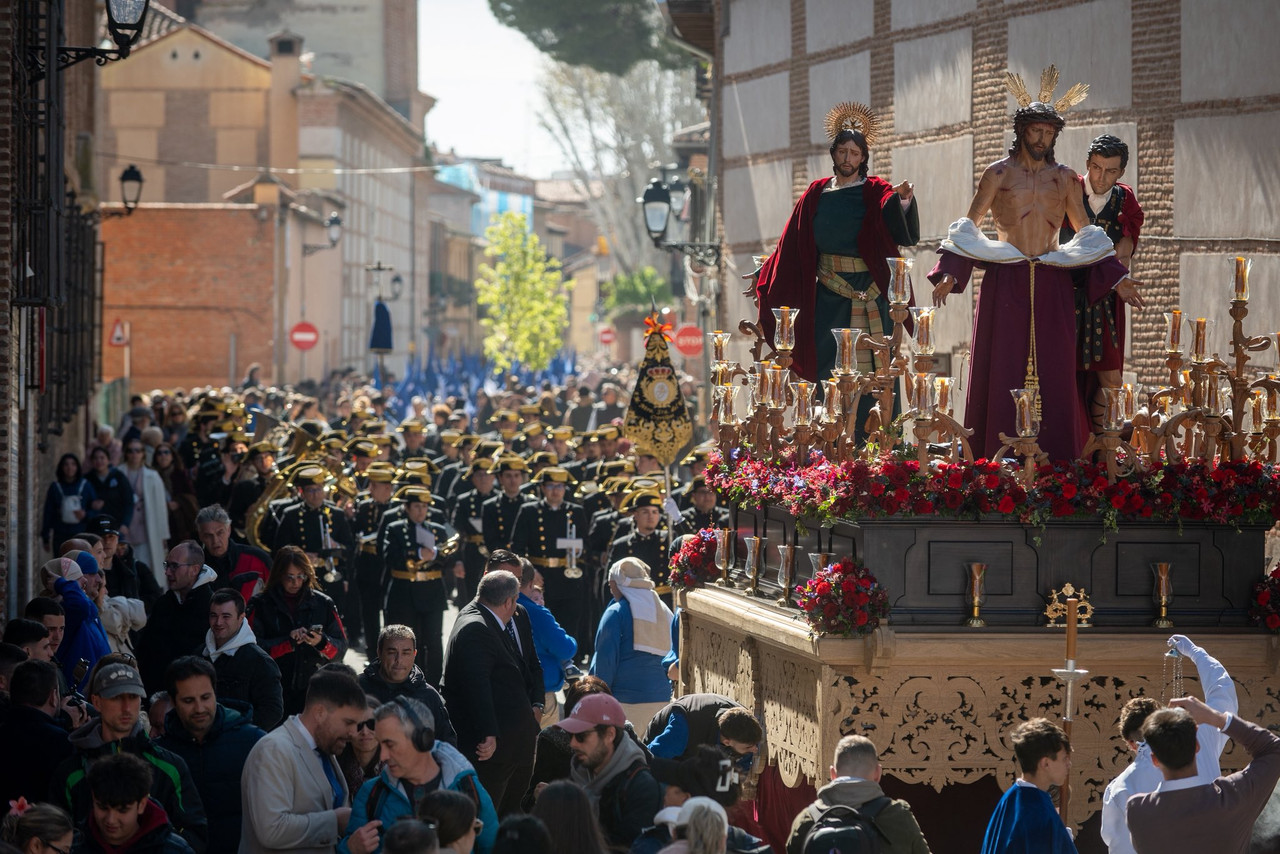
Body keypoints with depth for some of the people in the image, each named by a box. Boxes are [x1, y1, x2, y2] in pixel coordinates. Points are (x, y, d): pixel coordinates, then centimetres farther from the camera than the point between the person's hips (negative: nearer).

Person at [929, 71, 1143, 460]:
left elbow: (1087, 232, 16)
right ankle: (999, 459, -3)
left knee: (1053, 372, -3)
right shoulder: (998, 174, 5)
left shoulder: (1064, 178, 11)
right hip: (1006, 282, -2)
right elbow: (968, 227, 6)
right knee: (1003, 368, -5)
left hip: (1052, 284, 2)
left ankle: (1054, 461, -1)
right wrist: (949, 273, -7)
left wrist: (1117, 278, 8)